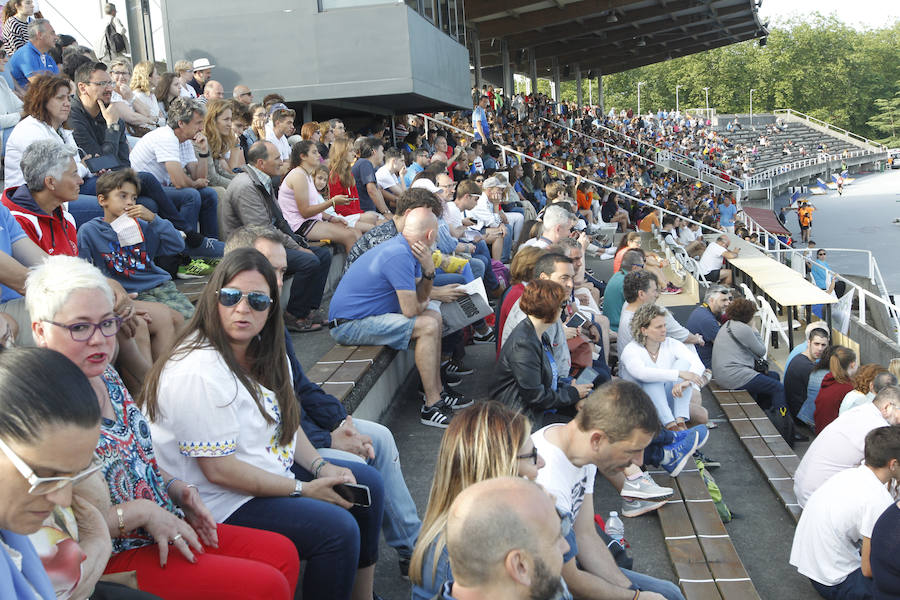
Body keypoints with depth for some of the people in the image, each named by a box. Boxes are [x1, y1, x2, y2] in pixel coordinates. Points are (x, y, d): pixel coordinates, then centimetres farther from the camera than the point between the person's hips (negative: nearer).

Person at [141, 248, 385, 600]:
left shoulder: (257, 353, 2)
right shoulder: (199, 373, -26)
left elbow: (285, 419, 13)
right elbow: (219, 470, -26)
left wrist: (321, 467, -3)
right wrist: (304, 489, -19)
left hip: (271, 470, 10)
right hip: (221, 504, -10)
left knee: (368, 483, 11)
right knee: (338, 529, -21)